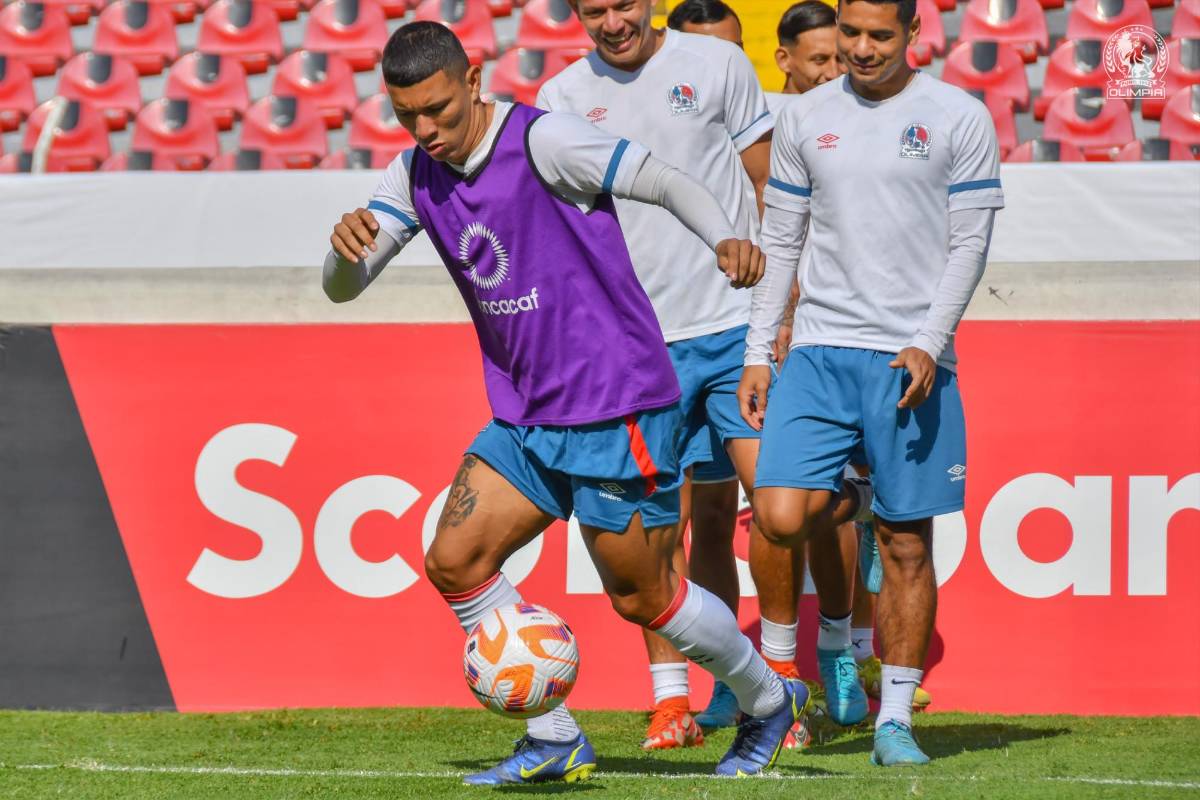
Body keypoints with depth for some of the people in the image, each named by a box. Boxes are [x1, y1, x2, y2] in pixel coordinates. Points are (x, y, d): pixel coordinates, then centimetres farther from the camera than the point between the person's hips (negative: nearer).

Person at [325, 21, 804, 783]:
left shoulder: (542, 141, -16)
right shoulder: (415, 176, 5)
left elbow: (668, 181, -19)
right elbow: (344, 287, 3)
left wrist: (724, 238, -38)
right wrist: (346, 245, -21)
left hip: (618, 409, -7)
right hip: (525, 419, 7)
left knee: (641, 596, -1)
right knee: (454, 561, -5)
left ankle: (769, 702, 24)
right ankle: (554, 740, 5)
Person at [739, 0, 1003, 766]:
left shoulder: (960, 119, 0)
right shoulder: (805, 119, 9)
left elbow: (970, 243, -2)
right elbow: (781, 243, 14)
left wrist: (929, 344, -13)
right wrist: (758, 353, 9)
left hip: (911, 359, -2)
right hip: (820, 351, 2)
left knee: (906, 545, -1)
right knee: (781, 515, -14)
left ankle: (895, 718, 9)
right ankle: (849, 504, 21)